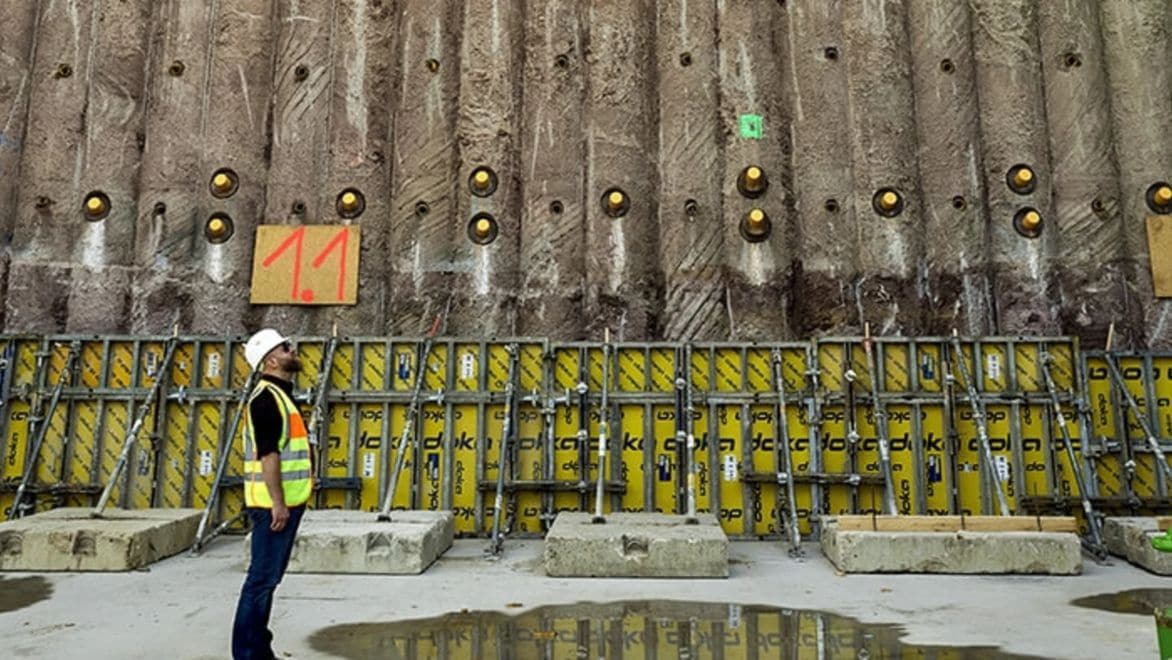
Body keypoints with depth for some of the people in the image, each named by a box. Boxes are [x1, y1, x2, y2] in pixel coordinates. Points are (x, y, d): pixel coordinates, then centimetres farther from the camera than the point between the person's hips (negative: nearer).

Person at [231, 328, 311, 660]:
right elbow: (268, 454, -22)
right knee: (262, 578, -3)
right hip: (274, 504, -10)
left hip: (286, 502, 10)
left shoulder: (280, 394, 17)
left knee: (268, 577, 16)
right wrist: (277, 502, -23)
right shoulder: (267, 397, -15)